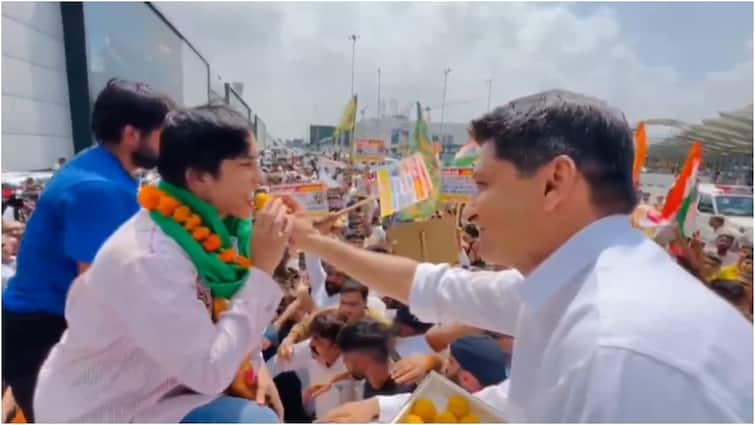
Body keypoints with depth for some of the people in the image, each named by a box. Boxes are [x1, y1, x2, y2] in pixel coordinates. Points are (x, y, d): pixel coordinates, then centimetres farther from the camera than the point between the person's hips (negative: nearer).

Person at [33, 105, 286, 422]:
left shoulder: (209, 228, -7)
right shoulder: (146, 258, -31)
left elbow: (217, 316, 6)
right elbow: (209, 374, -31)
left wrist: (253, 365, -9)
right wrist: (261, 269, -29)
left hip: (147, 388, 8)